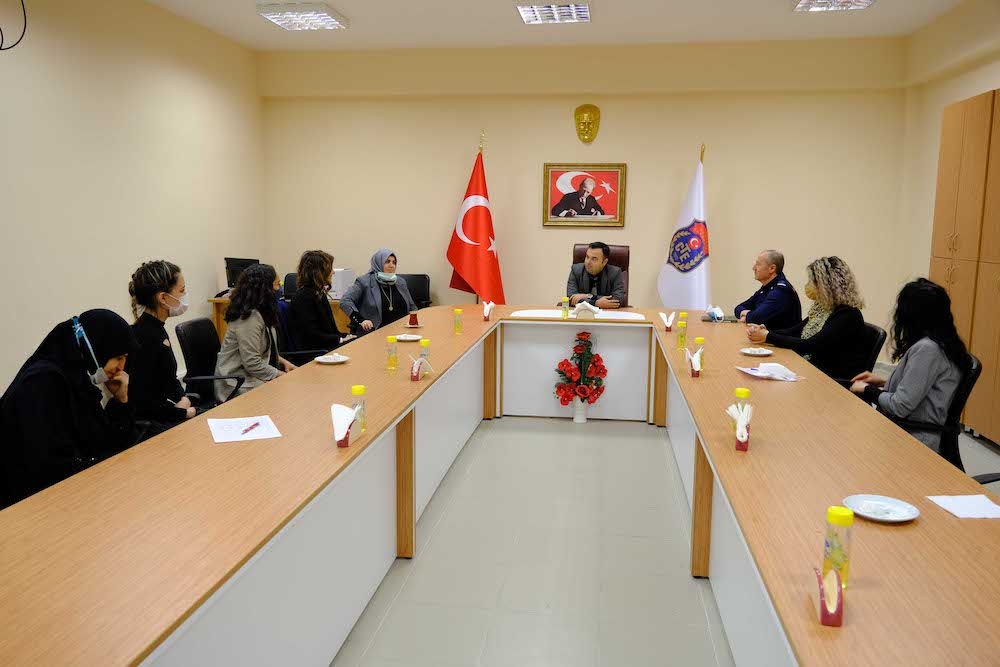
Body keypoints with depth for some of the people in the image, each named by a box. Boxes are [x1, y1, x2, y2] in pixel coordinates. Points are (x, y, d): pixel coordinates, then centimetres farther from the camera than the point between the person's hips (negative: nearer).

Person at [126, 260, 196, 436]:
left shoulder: (157, 330, 7)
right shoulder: (144, 338, -22)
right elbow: (141, 402, -22)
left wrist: (182, 398, 0)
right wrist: (185, 413, -14)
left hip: (162, 415, 9)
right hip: (149, 426, -9)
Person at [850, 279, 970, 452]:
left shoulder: (927, 349, -23)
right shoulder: (943, 341, 7)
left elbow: (900, 406, -23)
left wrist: (868, 390, -8)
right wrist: (883, 382, 12)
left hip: (916, 440, -9)